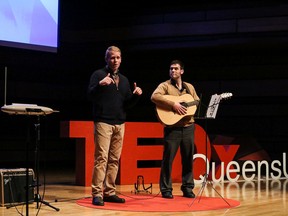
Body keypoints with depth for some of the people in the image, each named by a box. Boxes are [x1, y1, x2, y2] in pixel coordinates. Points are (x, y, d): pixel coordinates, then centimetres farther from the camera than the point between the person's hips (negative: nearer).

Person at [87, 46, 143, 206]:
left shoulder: (124, 80, 18)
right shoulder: (99, 75, 1)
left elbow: (127, 104, 18)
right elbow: (90, 96, -10)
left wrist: (136, 95, -2)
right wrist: (100, 84, -28)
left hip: (120, 124, 6)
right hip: (103, 122, -6)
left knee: (114, 159, 5)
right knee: (101, 158, -12)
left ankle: (109, 192, 10)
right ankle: (97, 194, -11)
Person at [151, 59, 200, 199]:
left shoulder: (189, 87, 18)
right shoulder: (165, 85, 1)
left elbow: (197, 102, 21)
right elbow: (154, 97, -18)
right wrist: (173, 104, -23)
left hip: (188, 127, 5)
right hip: (172, 128, -5)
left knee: (188, 158, 7)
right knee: (168, 158, -4)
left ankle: (187, 188, 17)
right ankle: (166, 189, 4)